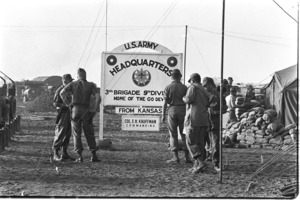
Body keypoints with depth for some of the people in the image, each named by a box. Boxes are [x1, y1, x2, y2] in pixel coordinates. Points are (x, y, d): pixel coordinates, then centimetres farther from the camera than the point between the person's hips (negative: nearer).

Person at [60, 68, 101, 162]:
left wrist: (67, 103, 0)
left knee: (76, 134, 4)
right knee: (89, 134, 7)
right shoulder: (90, 85, 8)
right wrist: (94, 109, 1)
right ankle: (93, 155, 1)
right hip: (86, 110, 0)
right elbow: (98, 97, -4)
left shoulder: (73, 84, 8)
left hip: (75, 110, 0)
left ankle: (79, 156, -3)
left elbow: (62, 93, -6)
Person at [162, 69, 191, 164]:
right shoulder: (184, 87, 2)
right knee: (184, 134, 8)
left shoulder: (168, 87, -2)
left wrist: (163, 115, 0)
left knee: (173, 134, 4)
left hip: (172, 110, -1)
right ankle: (187, 157, 5)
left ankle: (175, 157, -1)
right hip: (183, 110, 1)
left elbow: (165, 102, -5)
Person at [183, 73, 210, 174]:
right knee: (200, 143, 9)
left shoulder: (193, 88, -1)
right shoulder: (205, 92, 21)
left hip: (193, 119, -7)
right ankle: (196, 166, 8)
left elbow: (189, 99, -17)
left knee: (191, 142, -3)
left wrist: (184, 98, 3)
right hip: (204, 120, 7)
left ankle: (200, 162, -17)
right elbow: (207, 105, 16)